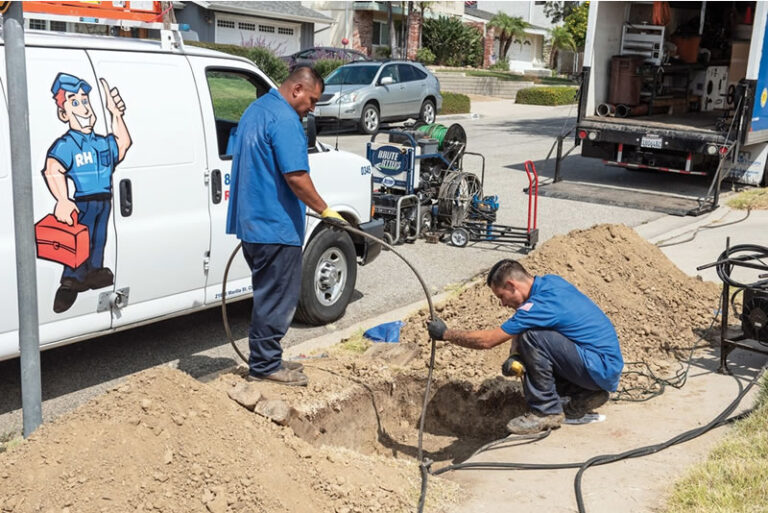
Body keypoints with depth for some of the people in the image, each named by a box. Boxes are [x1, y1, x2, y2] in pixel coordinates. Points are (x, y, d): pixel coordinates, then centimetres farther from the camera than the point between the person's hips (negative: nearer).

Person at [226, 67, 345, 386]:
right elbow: (296, 177, -24)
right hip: (276, 226, -10)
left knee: (268, 295, 17)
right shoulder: (285, 119, -16)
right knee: (278, 298, 0)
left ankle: (265, 360, 25)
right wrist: (324, 210, -15)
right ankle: (265, 365, 8)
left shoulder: (255, 110, 17)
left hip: (251, 221, 10)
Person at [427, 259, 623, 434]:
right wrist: (515, 356, -3)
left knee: (533, 337, -24)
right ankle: (583, 395, 11)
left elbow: (486, 340, -19)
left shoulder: (540, 304, -23)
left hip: (601, 368, -10)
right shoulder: (550, 282, 5)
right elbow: (519, 327, 15)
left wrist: (445, 333, -7)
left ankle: (546, 411, -10)